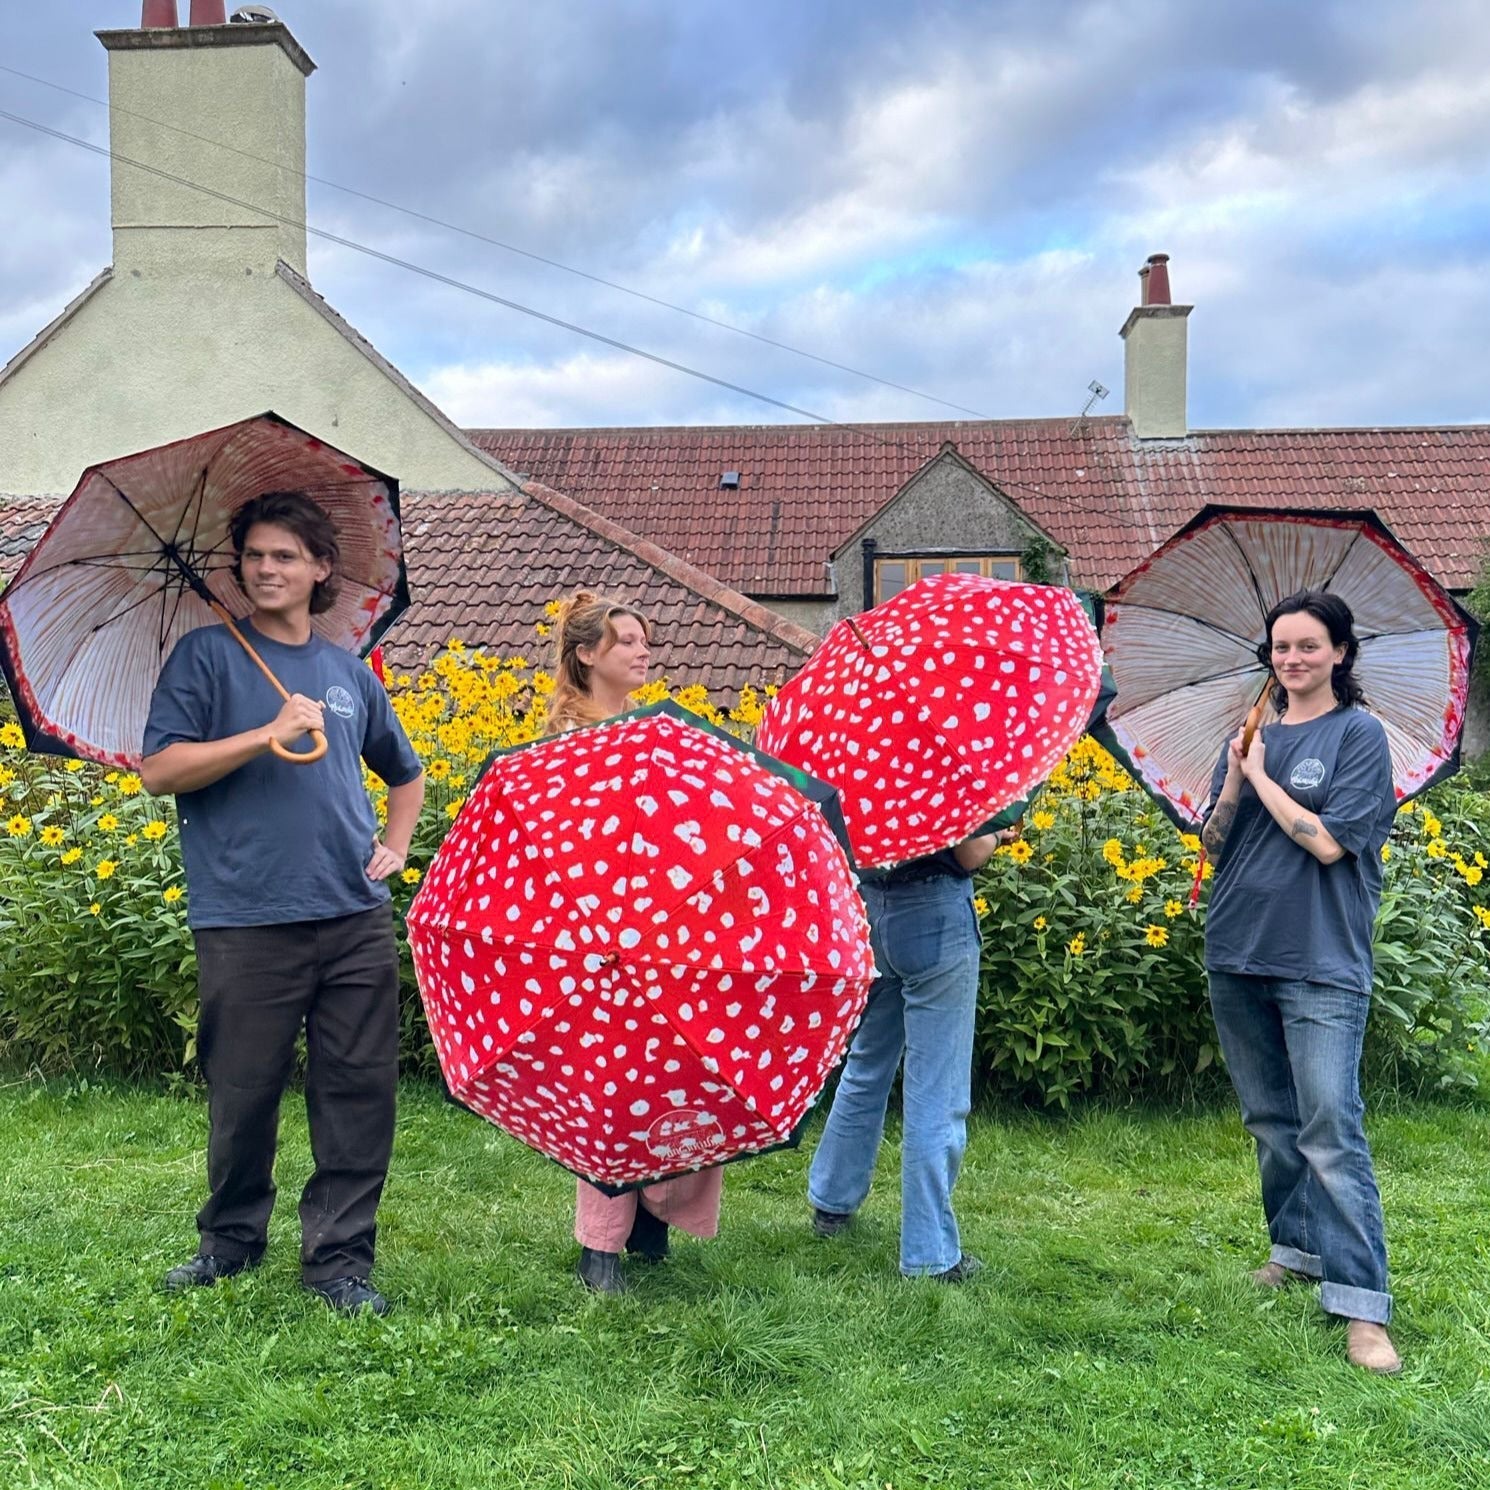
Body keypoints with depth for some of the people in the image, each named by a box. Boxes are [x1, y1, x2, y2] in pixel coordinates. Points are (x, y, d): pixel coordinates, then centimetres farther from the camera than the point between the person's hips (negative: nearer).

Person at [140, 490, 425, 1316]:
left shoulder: (349, 672, 15)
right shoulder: (208, 654, 4)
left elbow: (405, 773, 29)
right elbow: (160, 769, -6)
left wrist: (395, 845, 13)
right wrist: (268, 734, -14)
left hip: (355, 917, 3)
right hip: (246, 921, -3)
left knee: (361, 1092, 2)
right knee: (243, 1094, 6)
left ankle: (339, 1257, 14)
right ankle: (231, 1240, 29)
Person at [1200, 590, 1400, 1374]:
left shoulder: (1359, 734, -5)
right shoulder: (1252, 734, 10)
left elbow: (1328, 842, -15)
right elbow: (1213, 847, 9)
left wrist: (1262, 774, -9)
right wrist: (1232, 784, -7)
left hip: (1320, 964, -6)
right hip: (1238, 956, 6)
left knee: (1331, 1131, -9)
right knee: (1270, 1119, 16)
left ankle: (1361, 1306, -5)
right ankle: (1298, 1247, 32)